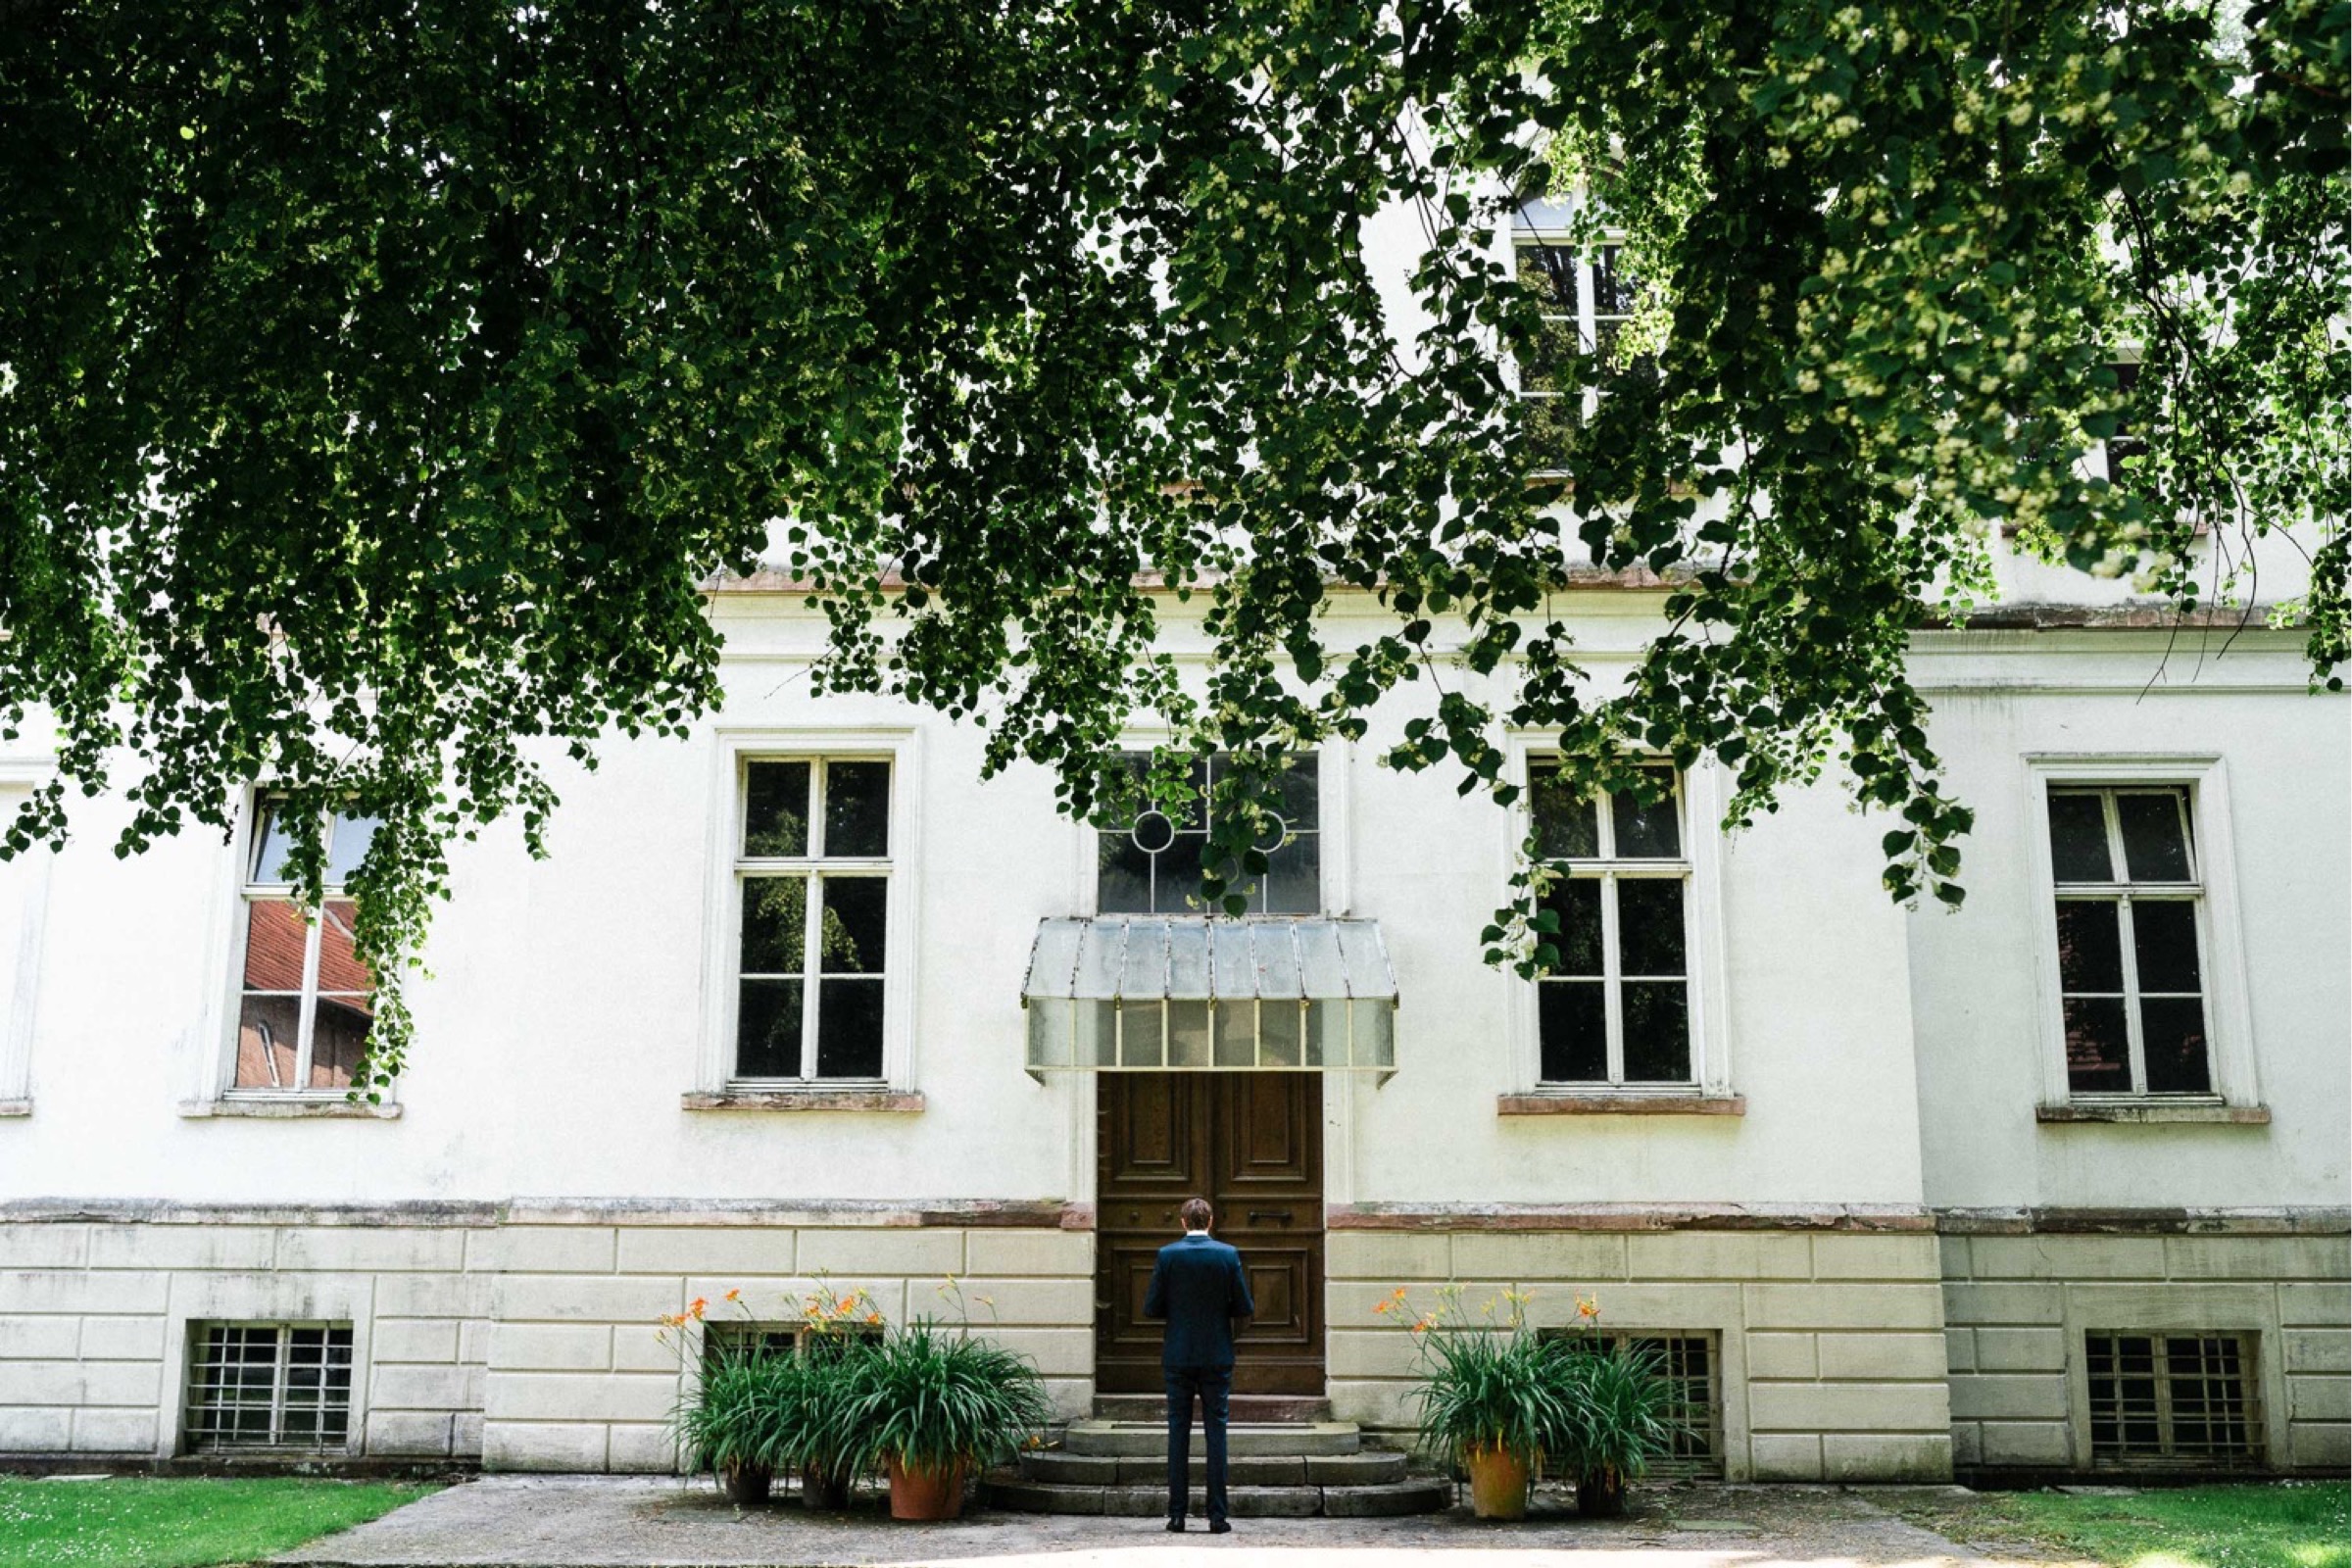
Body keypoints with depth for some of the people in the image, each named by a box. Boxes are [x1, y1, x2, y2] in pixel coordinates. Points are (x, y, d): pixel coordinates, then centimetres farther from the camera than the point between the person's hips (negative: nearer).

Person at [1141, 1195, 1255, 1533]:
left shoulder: (1167, 1255, -6)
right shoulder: (1228, 1255, -5)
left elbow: (1151, 1308, -4)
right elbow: (1245, 1308, -3)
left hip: (1178, 1357, 0)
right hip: (1217, 1357, 0)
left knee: (1178, 1432, 6)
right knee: (1216, 1432, 4)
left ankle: (1177, 1514, 6)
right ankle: (1217, 1515, 2)